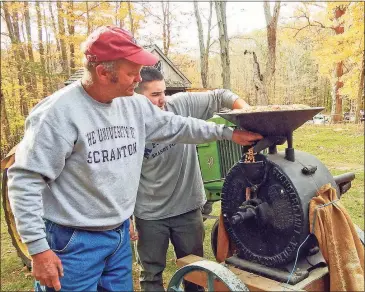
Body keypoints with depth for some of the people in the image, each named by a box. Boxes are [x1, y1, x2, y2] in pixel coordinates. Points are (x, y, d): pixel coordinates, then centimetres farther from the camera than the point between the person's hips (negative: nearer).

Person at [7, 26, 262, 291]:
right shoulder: (59, 112, -20)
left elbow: (177, 127, 13)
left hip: (121, 233, 7)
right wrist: (38, 248, -19)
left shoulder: (135, 105, 1)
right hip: (75, 241, -6)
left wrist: (228, 133, 12)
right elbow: (26, 180, -18)